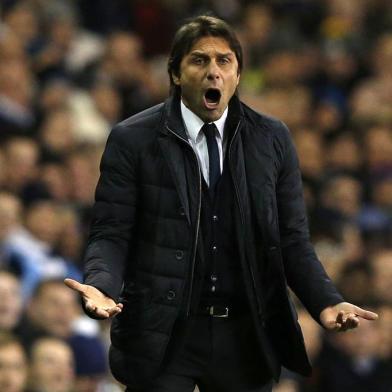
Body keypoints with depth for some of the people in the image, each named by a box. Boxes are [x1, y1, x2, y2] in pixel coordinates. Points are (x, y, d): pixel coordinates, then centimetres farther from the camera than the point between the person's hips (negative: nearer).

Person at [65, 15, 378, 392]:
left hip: (247, 336, 2)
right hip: (162, 336, -2)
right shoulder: (132, 140, -2)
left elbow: (291, 238, 6)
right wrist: (102, 286, -25)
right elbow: (111, 234, -3)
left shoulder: (272, 138, 5)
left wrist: (326, 302, -11)